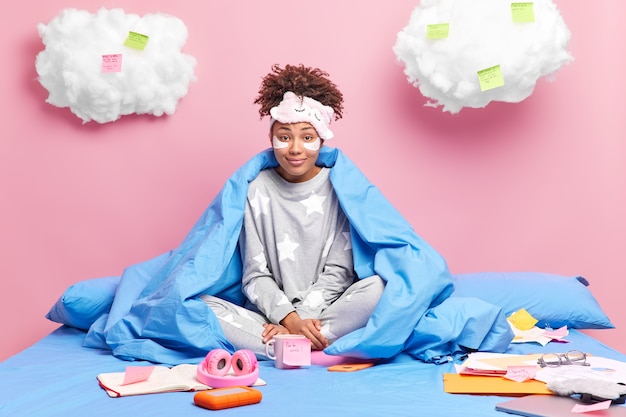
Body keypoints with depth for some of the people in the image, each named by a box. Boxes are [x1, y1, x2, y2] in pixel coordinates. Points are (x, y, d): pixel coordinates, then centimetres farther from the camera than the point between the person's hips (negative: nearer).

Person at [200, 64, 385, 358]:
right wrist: (289, 318, -17)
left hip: (327, 312, -1)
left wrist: (303, 319, -16)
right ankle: (314, 351, -29)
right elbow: (255, 275, -1)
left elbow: (337, 271, -2)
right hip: (271, 316, 1)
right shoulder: (257, 190, 2)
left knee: (376, 287, -30)